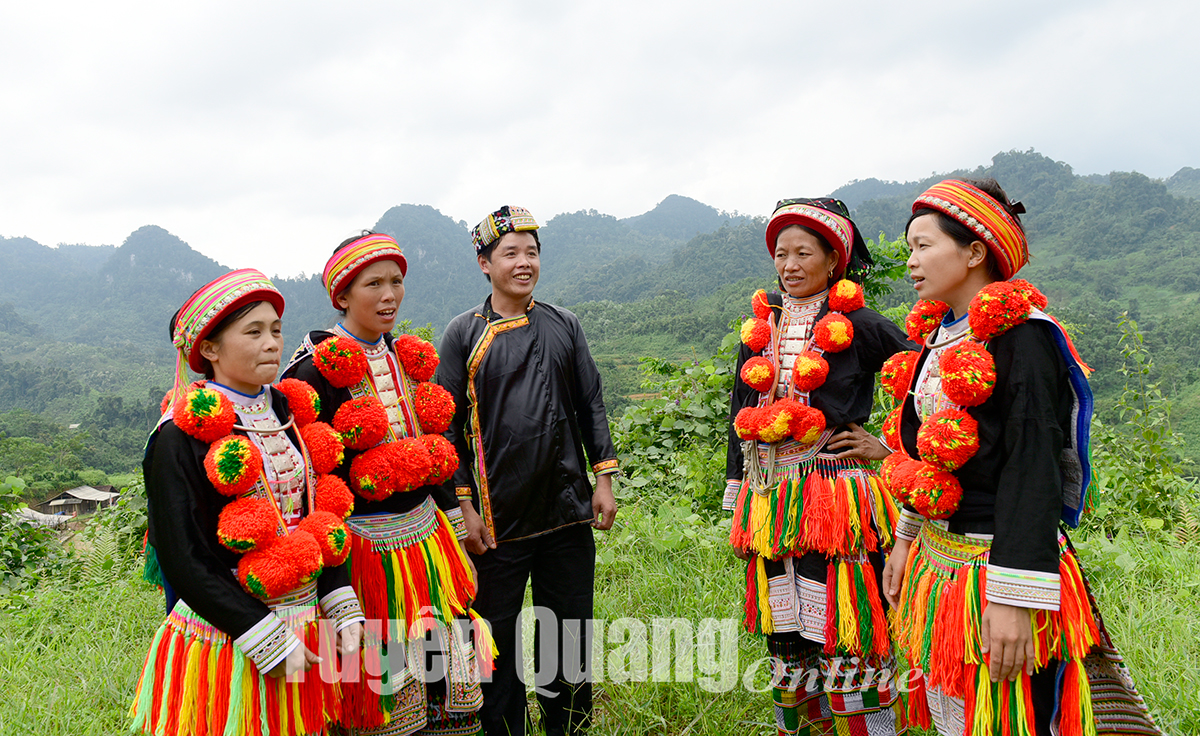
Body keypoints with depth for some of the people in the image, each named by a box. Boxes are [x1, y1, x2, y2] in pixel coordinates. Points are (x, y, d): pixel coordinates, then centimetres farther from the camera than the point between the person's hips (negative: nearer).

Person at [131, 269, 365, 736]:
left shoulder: (287, 414, 4)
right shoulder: (181, 437, -15)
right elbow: (184, 562, -16)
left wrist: (342, 608, 1)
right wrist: (269, 639, -17)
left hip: (304, 624, 6)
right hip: (227, 640, -6)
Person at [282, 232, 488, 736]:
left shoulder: (406, 357, 10)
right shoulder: (319, 369, -12)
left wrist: (452, 517, 17)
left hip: (425, 535, 7)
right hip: (365, 544, -7)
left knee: (444, 681, 13)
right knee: (387, 693, 5)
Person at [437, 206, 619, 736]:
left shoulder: (563, 326, 7)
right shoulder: (465, 334, -1)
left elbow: (590, 405, 10)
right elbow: (449, 424, -2)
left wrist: (603, 479, 4)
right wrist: (465, 505, -7)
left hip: (568, 512, 3)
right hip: (497, 515, -2)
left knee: (570, 635, 13)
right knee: (497, 639, 10)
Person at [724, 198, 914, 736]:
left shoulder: (858, 326, -4)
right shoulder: (759, 330, 12)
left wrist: (889, 447, -5)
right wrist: (738, 508, 16)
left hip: (834, 498, -5)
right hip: (768, 501, 5)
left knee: (845, 638, -3)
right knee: (785, 636, 14)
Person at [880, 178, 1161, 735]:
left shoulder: (1021, 337, -16)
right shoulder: (940, 336, 9)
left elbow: (1034, 470, -22)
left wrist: (1015, 597, -25)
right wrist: (904, 539, 20)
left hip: (996, 562, -8)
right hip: (939, 560, 8)